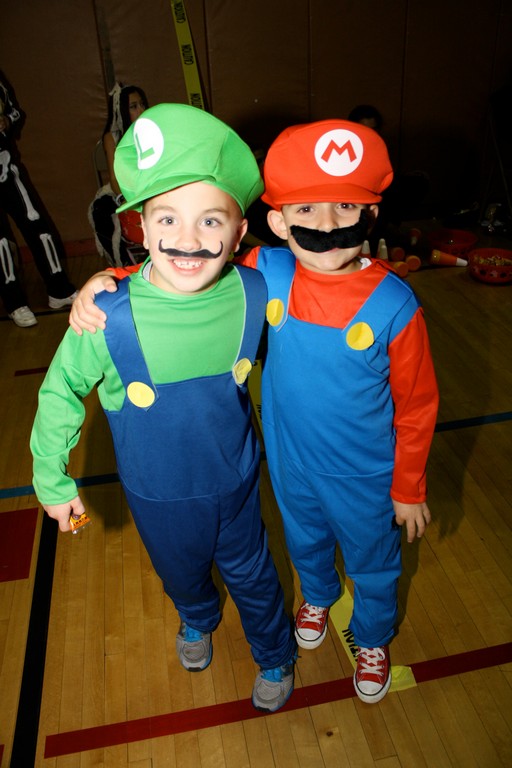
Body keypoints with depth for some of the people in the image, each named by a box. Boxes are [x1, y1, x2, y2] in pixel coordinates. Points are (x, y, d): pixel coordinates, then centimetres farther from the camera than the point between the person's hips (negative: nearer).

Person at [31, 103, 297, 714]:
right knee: (181, 574, 29)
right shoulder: (109, 317, -29)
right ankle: (197, 621, 66)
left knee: (251, 576, 24)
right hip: (158, 494, 0)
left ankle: (274, 656, 56)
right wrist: (51, 480, -3)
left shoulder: (254, 294, -22)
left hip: (234, 481, 1)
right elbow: (61, 392, -11)